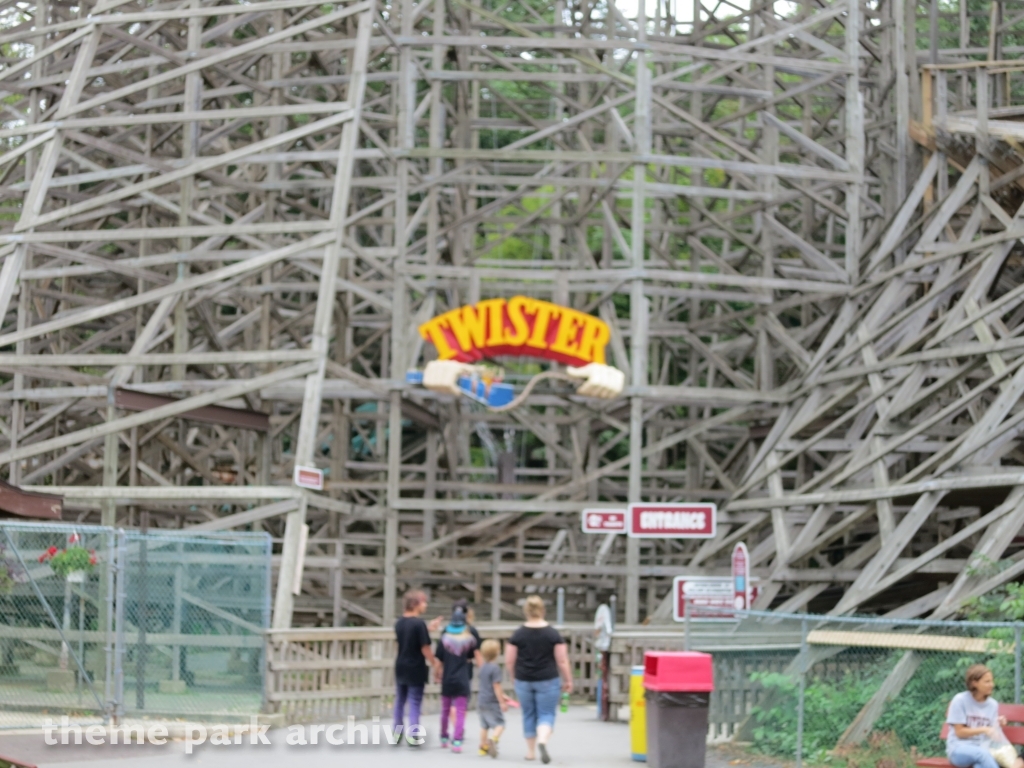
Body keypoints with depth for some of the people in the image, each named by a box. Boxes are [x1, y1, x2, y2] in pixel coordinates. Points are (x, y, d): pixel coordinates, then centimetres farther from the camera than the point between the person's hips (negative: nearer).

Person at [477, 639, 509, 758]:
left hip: (481, 701, 8)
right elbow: (496, 686, -19)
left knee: (484, 726, 17)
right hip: (492, 703, -8)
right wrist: (502, 702, -14)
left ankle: (483, 747, 22)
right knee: (499, 724, -7)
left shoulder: (483, 667, 11)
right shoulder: (495, 668, -16)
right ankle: (493, 739, -30)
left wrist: (502, 696, 26)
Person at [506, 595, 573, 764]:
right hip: (547, 681, -2)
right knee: (546, 714, 3)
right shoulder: (553, 634, -7)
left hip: (523, 681, 2)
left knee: (528, 714, 15)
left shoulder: (518, 634, -3)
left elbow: (509, 661, 0)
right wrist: (568, 681, 4)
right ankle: (542, 741, -24)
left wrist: (514, 679, 16)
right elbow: (562, 661, -7)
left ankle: (531, 751, 21)